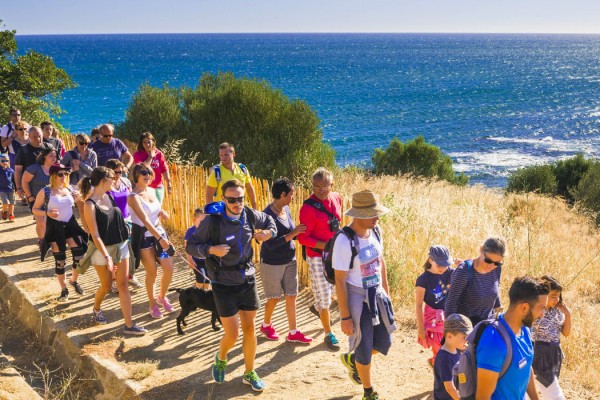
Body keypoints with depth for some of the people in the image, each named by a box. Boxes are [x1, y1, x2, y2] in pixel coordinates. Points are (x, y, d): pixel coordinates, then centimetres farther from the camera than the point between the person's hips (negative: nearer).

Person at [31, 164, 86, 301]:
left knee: (79, 254, -3)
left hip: (70, 224, 4)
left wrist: (77, 199, -2)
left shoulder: (69, 190, 3)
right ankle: (64, 289, 22)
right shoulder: (45, 192, -10)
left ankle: (74, 280, 25)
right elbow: (35, 210, -4)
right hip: (55, 227, -3)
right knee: (60, 259, 5)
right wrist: (47, 213, -22)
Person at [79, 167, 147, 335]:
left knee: (123, 285, 3)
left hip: (121, 246, 5)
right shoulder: (90, 205, -18)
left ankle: (129, 325, 5)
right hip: (103, 249, -5)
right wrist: (107, 257, -24)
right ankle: (96, 309, 43)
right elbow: (95, 235, -20)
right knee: (106, 286, 10)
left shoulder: (110, 196, 2)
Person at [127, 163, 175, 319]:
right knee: (152, 271, 1)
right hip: (143, 236, -6)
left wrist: (162, 213, -2)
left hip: (159, 231, 6)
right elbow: (145, 220, -28)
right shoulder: (133, 197, -18)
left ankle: (162, 297, 28)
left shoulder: (152, 191, 4)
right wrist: (160, 238, -35)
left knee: (169, 269, 4)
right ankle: (152, 304, 20)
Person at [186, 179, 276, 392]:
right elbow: (191, 246, -12)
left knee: (250, 329, 10)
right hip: (224, 285, -4)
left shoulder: (250, 215, -5)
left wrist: (269, 232, -5)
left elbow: (269, 221, 17)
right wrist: (211, 249, -29)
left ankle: (249, 373, 29)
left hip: (247, 281, 4)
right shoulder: (212, 221, -19)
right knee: (232, 334, -2)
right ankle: (221, 358, 33)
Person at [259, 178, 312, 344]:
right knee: (275, 298, 10)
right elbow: (270, 244, -25)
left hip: (289, 260, 7)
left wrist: (301, 232, -6)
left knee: (291, 296, 10)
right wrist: (292, 234, -27)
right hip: (272, 263, -7)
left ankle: (293, 333, 21)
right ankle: (266, 325, 36)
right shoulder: (268, 214, -23)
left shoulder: (286, 209, 1)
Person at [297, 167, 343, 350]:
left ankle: (316, 307, 54)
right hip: (317, 257, -6)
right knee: (324, 296, 3)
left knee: (332, 286, 24)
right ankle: (328, 334, 20)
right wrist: (326, 245, -26)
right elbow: (303, 238, -19)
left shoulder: (336, 198, -3)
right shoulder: (308, 208, -22)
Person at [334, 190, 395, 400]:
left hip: (377, 295, 7)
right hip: (357, 299, -6)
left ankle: (351, 359, 44)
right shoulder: (345, 241, -25)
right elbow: (340, 281, -21)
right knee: (365, 349, 7)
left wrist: (386, 292, 17)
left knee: (384, 343, 15)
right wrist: (345, 317, -18)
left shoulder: (375, 231, -4)